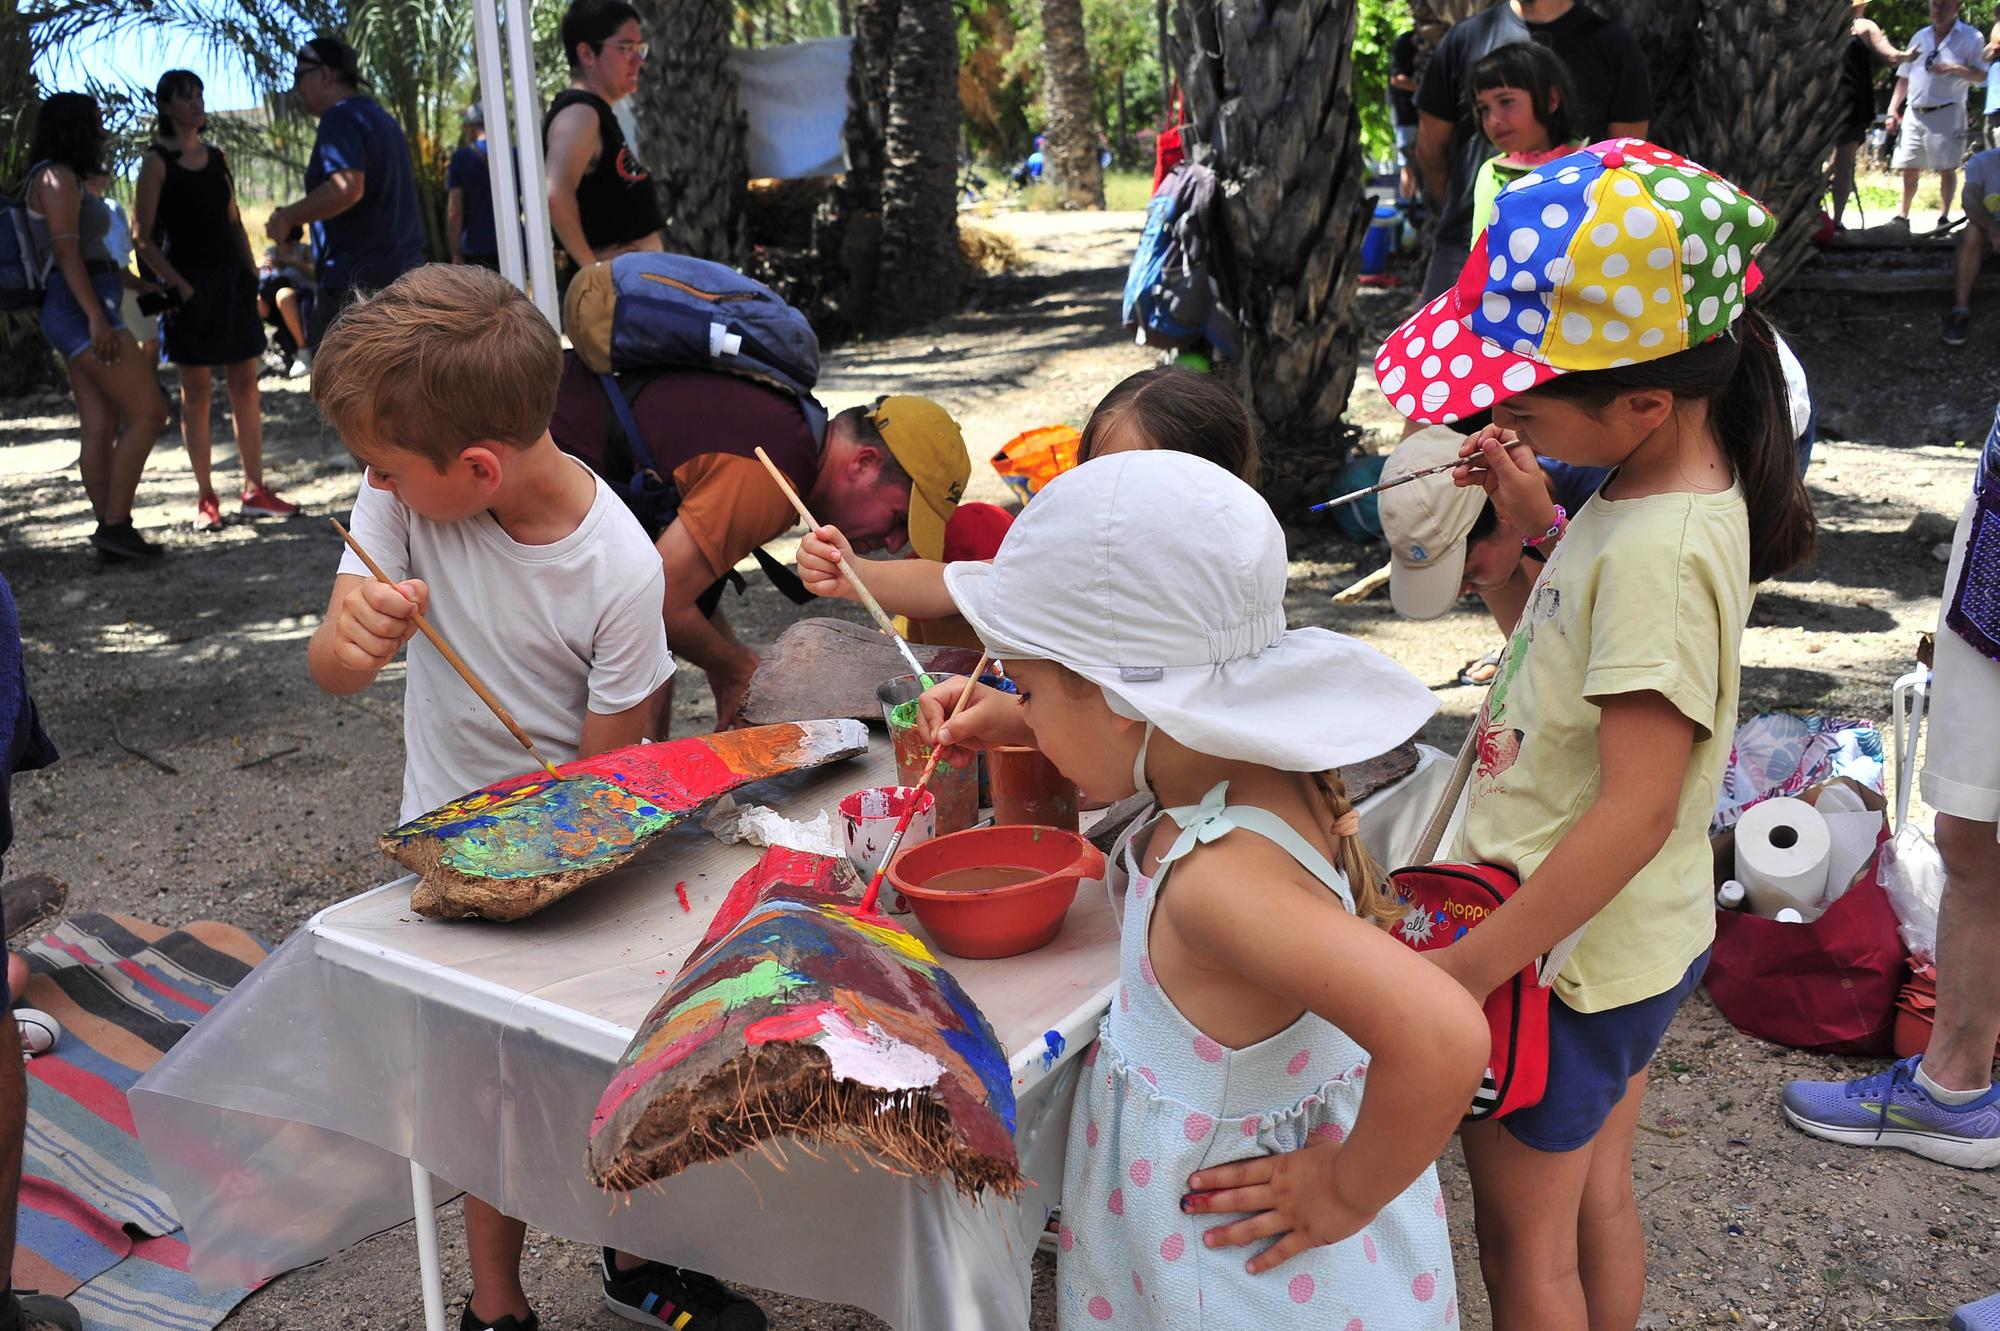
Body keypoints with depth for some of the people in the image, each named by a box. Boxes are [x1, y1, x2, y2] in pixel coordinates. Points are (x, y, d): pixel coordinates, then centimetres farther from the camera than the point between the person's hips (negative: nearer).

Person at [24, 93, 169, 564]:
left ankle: (112, 534, 4)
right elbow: (66, 252, -17)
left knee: (101, 430, 5)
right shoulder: (58, 177, -8)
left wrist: (140, 284, 32)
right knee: (148, 412, -12)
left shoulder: (61, 180, 22)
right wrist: (96, 317, -24)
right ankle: (115, 524, -13)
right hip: (82, 310, -10)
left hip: (82, 313, 10)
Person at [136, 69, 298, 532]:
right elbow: (146, 239, -7)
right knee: (197, 392, -1)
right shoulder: (157, 164, -4)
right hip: (191, 287, -5)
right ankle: (206, 498, 5)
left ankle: (255, 490, 10)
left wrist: (251, 273, 7)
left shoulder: (217, 157, 12)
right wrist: (179, 285, -17)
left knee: (244, 384, 5)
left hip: (232, 280, 5)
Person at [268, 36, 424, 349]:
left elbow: (346, 188, -27)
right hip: (401, 273, 10)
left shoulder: (341, 117, -11)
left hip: (357, 279, -10)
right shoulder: (381, 117, 19)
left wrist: (286, 217, -15)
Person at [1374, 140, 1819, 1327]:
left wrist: (1466, 972, -25)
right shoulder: (1673, 489, -1)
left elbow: (1636, 810, -29)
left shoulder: (1660, 549, -29)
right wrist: (1538, 519, 2)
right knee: (1598, 1205, 26)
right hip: (1633, 945, 9)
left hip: (1564, 960, -9)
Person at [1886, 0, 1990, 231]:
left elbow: (1982, 75, -3)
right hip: (1914, 114, 4)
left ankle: (1944, 216, -3)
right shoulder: (1920, 37, 16)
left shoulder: (1971, 37, 3)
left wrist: (1954, 69, -20)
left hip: (1947, 113, -4)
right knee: (1909, 168, 5)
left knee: (1946, 167, -6)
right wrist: (1893, 110, 8)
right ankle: (1902, 216, 13)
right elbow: (1904, 78, 18)